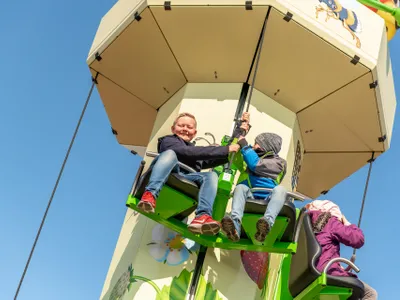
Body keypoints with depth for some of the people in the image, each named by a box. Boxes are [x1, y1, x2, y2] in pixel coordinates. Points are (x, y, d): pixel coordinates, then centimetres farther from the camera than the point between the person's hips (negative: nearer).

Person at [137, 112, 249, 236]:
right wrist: (225, 149, -8)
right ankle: (150, 195, -50)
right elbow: (186, 152, -3)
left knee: (211, 175, -19)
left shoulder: (197, 152, 35)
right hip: (166, 178, -4)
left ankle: (203, 216, -47)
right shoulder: (168, 141, 16)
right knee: (170, 153, -27)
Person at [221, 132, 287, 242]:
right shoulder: (254, 157, 27)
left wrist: (244, 146, 2)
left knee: (280, 189, -31)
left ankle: (267, 223, -58)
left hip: (268, 200, -3)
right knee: (240, 187, -25)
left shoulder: (279, 162, 9)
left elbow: (255, 165, -7)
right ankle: (235, 226, -52)